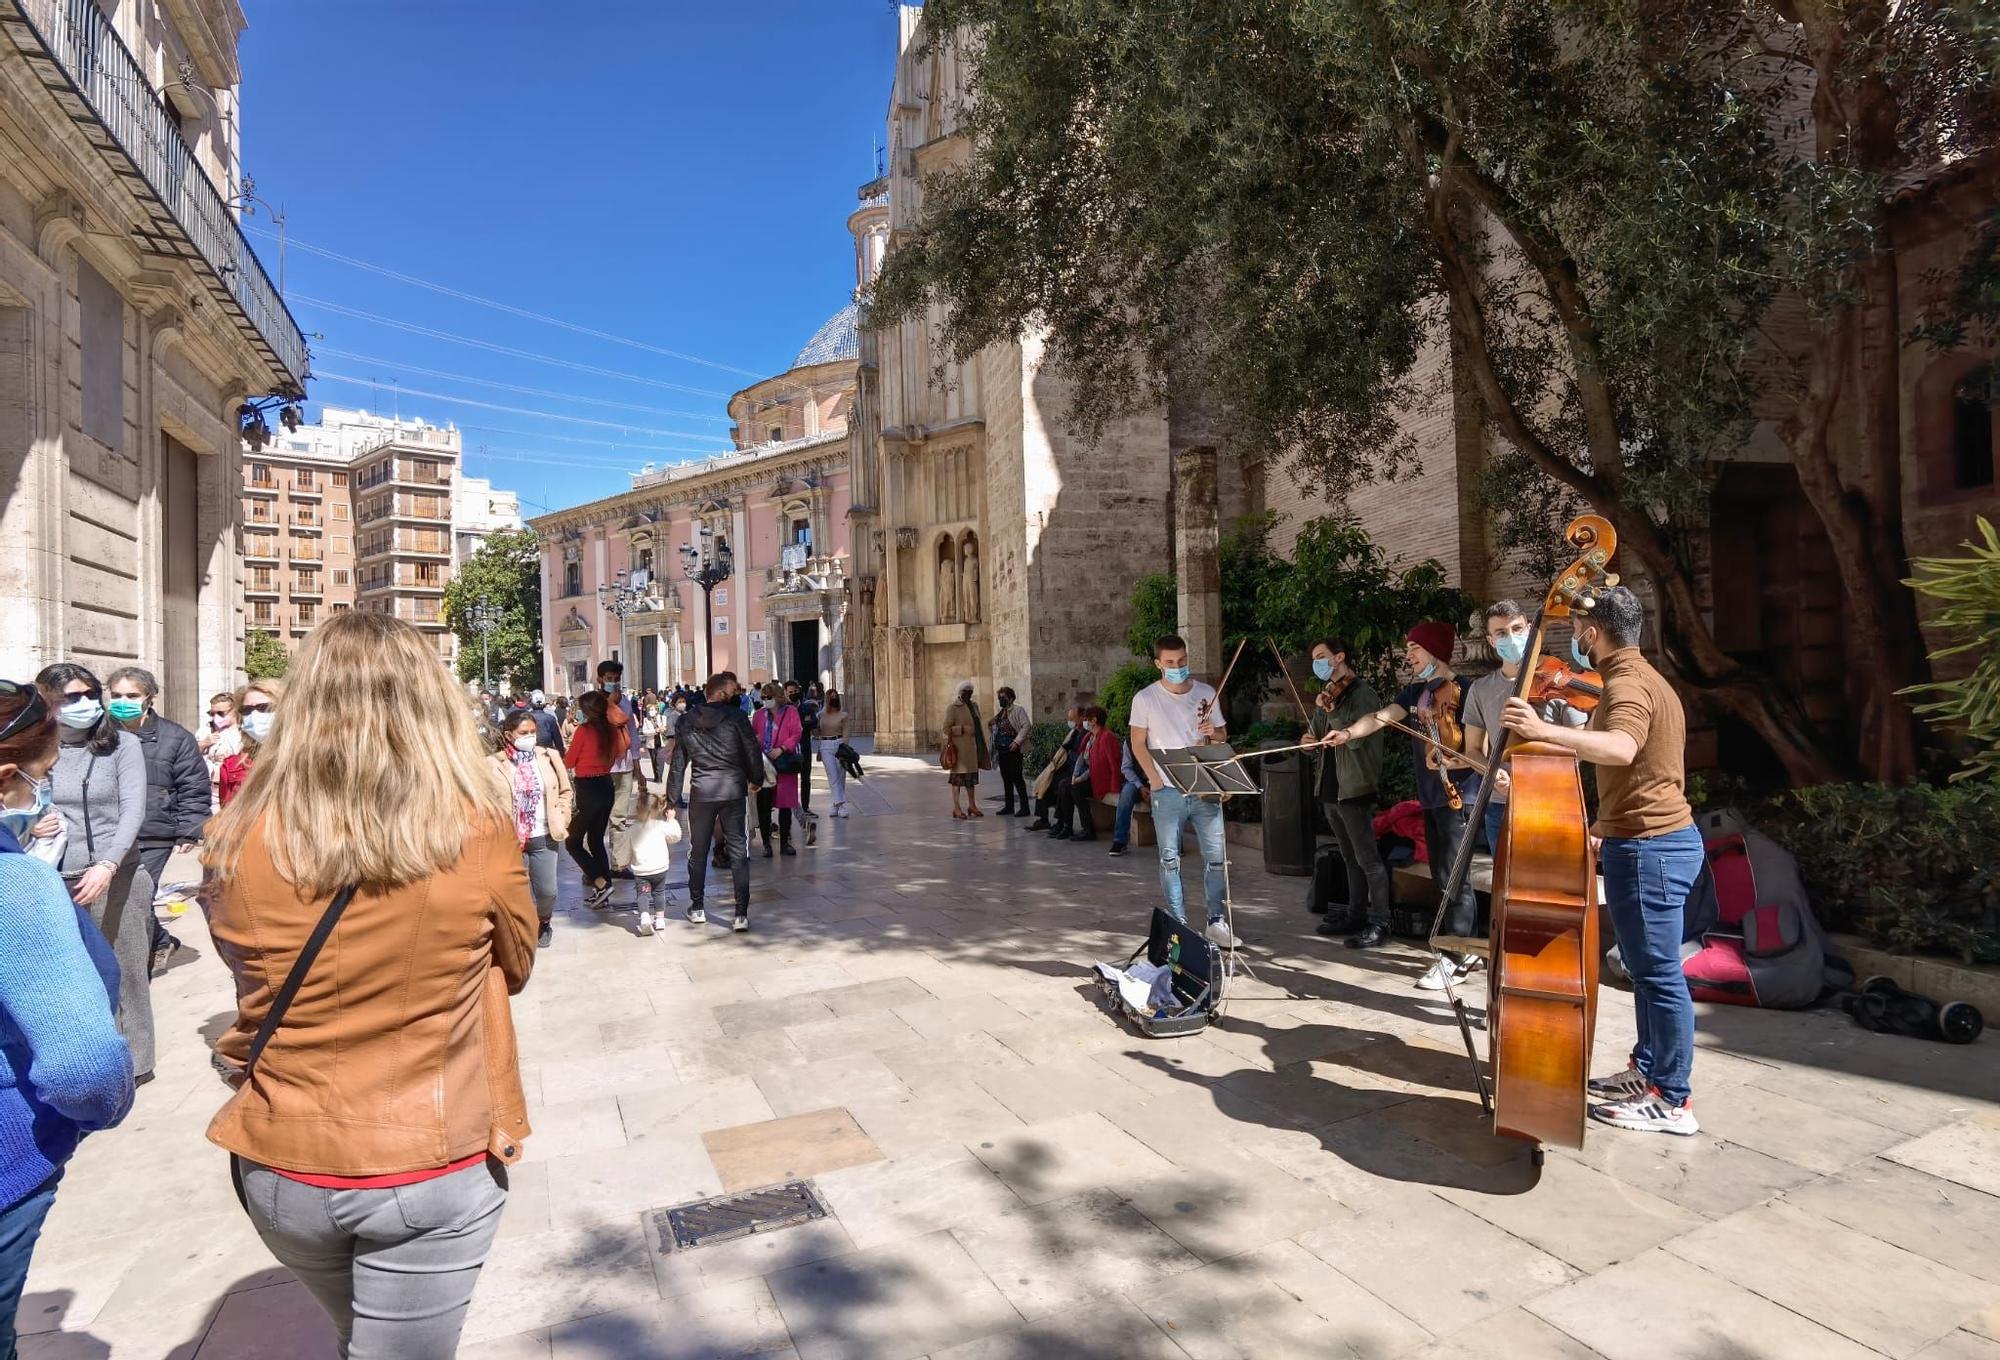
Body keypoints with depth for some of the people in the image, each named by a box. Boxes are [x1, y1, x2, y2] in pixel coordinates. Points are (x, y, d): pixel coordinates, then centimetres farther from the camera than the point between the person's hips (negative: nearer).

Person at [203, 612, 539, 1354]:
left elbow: (242, 960, 7)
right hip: (433, 1169, -3)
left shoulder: (241, 839, -14)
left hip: (280, 1167, 4)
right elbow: (515, 965, -1)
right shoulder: (479, 833, -19)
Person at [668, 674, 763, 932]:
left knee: (697, 851, 16)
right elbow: (752, 749, -4)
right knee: (738, 852, 3)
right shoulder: (734, 716, -6)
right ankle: (741, 913, 0)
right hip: (733, 790, -2)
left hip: (700, 792, 2)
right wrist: (756, 780, 12)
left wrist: (673, 797, 13)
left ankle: (696, 908, 27)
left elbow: (678, 761, 7)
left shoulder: (688, 721, 4)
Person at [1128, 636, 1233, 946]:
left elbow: (1221, 737, 14)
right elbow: (1138, 744, 1)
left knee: (1216, 856, 1)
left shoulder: (1206, 694, 6)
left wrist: (1213, 732, -10)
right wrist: (1156, 780, -9)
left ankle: (1217, 921, 12)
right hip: (1167, 790, -2)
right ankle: (1177, 923, 15)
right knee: (1169, 859, 4)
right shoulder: (1145, 698, 0)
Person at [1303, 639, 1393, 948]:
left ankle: (1379, 923, -1)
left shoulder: (1363, 694, -10)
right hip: (1330, 789, 9)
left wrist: (1330, 711, -27)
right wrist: (1311, 740, 0)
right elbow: (1318, 736, 22)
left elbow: (1356, 738, -22)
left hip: (1354, 789, -9)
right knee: (1350, 858, 16)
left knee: (1367, 858, -6)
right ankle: (1357, 914, 24)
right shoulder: (1328, 694, 15)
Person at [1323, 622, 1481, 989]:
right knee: (1442, 876, 13)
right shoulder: (1415, 691, 12)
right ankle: (1468, 949, 24)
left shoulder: (1463, 691, -10)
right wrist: (1349, 732, -21)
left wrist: (1453, 760, -28)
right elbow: (1382, 716, -4)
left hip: (1458, 795, -8)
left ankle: (1453, 958, 3)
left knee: (1454, 876, -4)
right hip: (1430, 795, 8)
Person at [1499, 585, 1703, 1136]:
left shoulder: (1626, 683, -17)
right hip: (1660, 840, 11)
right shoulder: (1641, 677, 18)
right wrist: (1604, 824, 30)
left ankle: (1672, 1101, 7)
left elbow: (1622, 747, -40)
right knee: (1647, 968, 19)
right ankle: (1648, 1069, 31)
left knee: (1660, 974, -2)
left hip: (1647, 848, -11)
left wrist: (1545, 731, -50)